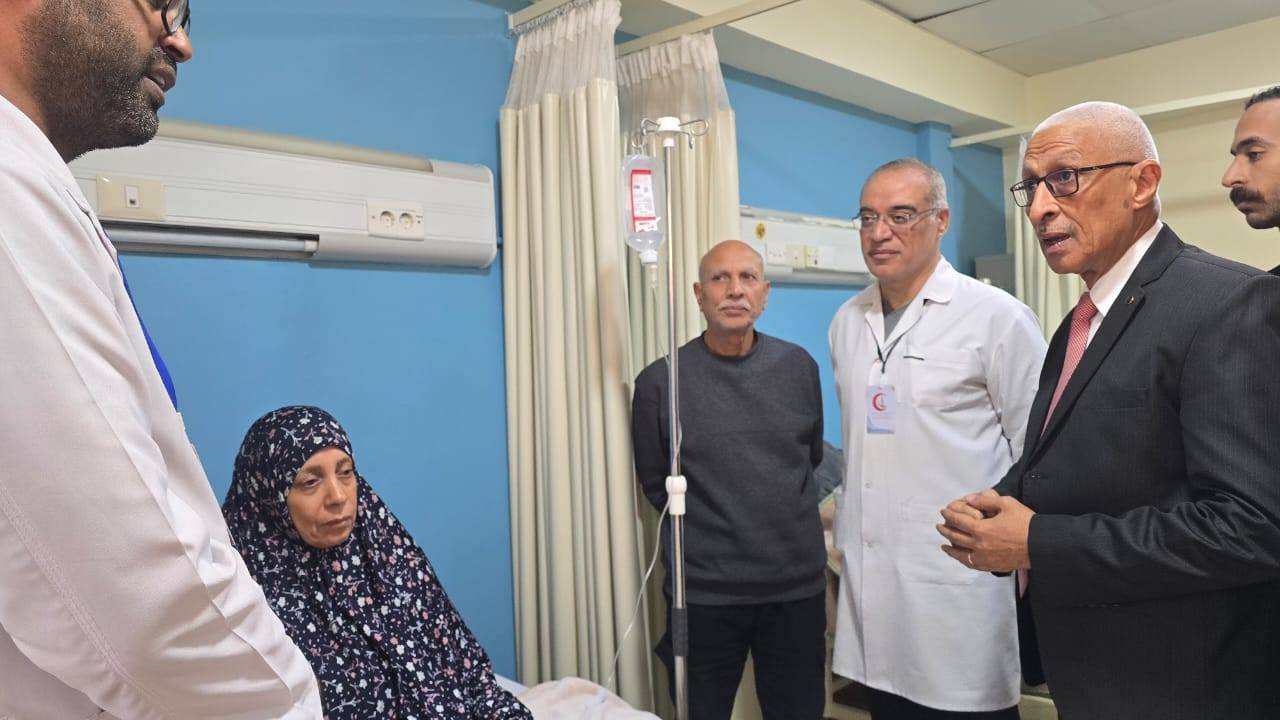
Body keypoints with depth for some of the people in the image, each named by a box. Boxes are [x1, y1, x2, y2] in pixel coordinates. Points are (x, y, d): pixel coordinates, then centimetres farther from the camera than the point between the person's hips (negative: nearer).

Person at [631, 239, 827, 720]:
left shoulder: (799, 367, 1)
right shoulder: (660, 382, -8)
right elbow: (655, 484, 2)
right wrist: (708, 531, 2)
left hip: (798, 584, 3)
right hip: (704, 591, -2)